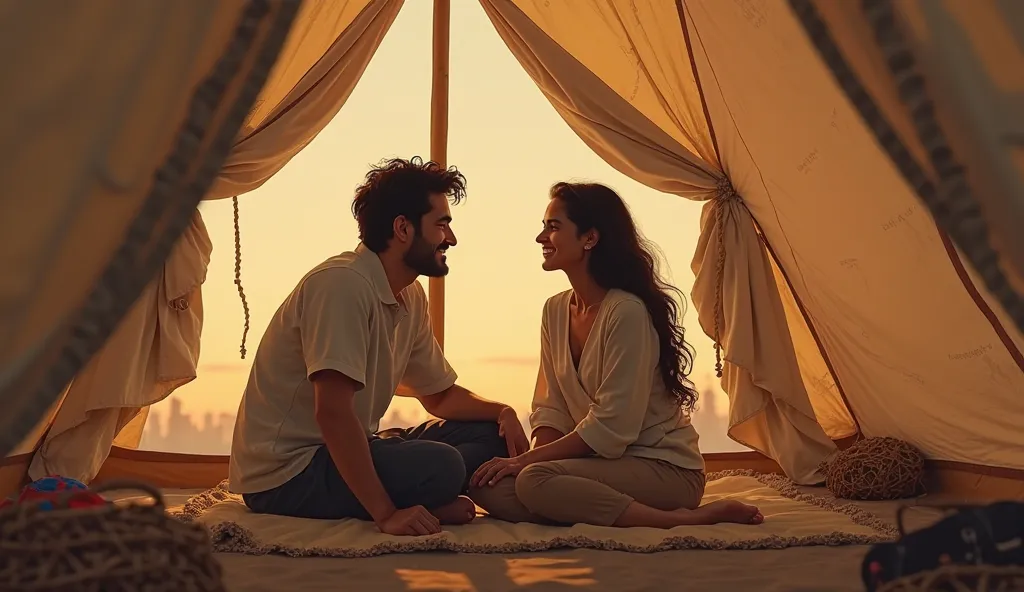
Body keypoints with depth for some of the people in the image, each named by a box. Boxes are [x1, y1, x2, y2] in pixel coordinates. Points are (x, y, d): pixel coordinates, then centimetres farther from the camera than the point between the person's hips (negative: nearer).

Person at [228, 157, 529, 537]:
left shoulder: (411, 297, 9)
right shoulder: (342, 283, -20)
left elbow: (440, 395, 18)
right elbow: (332, 410, -28)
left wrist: (502, 412, -3)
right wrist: (385, 515, -30)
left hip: (343, 450, 10)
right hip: (284, 475, -10)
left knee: (486, 432, 2)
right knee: (440, 464, -30)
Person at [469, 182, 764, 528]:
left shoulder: (627, 312, -19)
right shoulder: (555, 310, 7)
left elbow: (611, 426, -21)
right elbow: (550, 406, 7)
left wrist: (527, 460, -17)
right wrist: (533, 458, -12)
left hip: (665, 467, -8)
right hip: (602, 458, 9)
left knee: (535, 481, -31)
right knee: (487, 485, -12)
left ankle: (682, 519, -18)